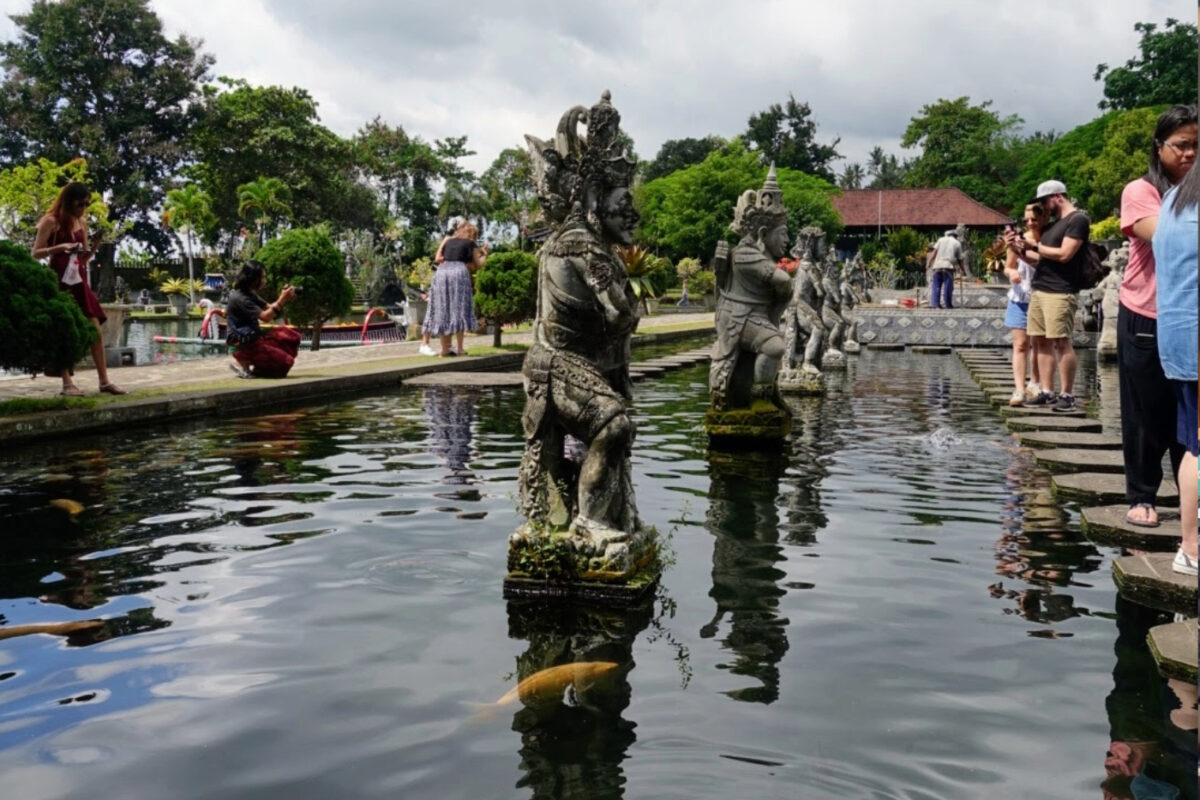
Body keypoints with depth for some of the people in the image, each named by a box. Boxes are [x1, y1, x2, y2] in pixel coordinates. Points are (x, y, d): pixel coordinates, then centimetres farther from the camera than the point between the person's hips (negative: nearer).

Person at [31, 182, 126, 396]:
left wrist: (93, 247, -4)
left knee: (96, 330, 1)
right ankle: (67, 384, 0)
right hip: (59, 282, -6)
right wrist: (59, 247, -22)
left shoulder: (81, 223, 12)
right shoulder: (51, 221, -6)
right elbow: (36, 253, -8)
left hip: (79, 281, 6)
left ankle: (104, 381, 4)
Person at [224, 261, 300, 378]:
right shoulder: (239, 298, -19)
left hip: (253, 336, 10)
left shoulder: (250, 294, 12)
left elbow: (269, 307, 11)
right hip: (244, 343, -10)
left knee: (293, 337, 6)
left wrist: (284, 298, -6)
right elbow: (265, 317, -24)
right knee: (286, 362, -12)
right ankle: (244, 361, -4)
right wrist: (282, 300, -24)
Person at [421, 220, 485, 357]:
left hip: (441, 272, 4)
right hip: (459, 272, -4)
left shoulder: (448, 241, 23)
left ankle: (445, 348, 4)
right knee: (459, 309, -1)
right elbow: (477, 265, 13)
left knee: (442, 310, 5)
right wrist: (484, 255, 31)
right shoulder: (471, 244, 13)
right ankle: (460, 348, -5)